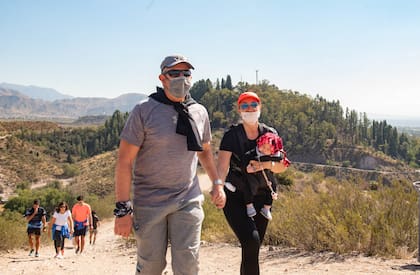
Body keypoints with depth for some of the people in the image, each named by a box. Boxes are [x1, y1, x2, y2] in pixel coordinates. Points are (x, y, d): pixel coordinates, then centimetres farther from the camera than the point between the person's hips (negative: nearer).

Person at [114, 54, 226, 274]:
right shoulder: (144, 111, -7)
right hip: (149, 203, -3)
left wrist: (217, 183, 15)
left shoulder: (199, 112, 7)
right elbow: (125, 161, -10)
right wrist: (123, 209, -14)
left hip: (188, 202, 3)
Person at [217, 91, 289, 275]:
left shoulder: (270, 134, 4)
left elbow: (281, 166, 2)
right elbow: (222, 167, -17)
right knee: (251, 241, -21)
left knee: (253, 248, 9)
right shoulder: (232, 135, -7)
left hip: (261, 197, 4)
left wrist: (265, 165, -20)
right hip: (235, 197, -4)